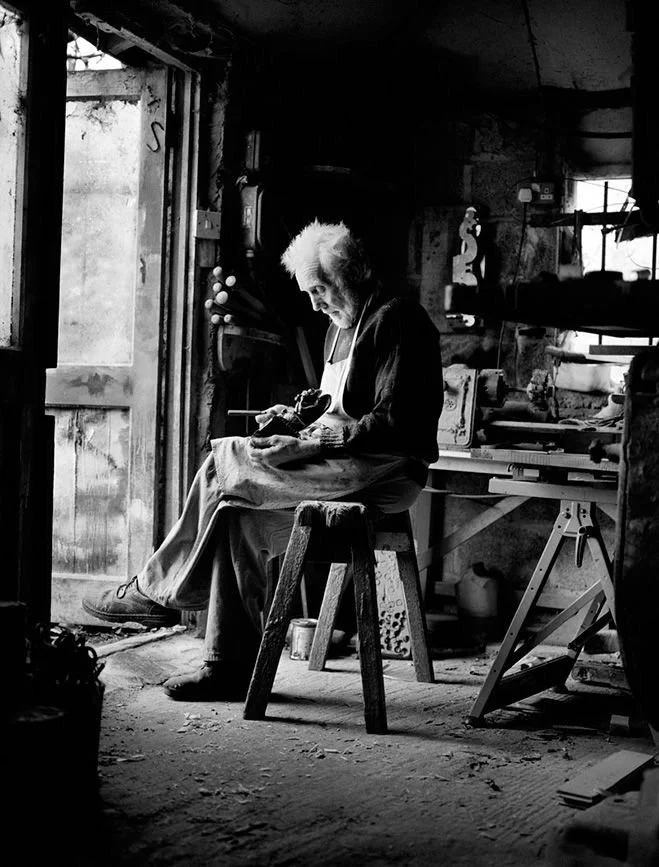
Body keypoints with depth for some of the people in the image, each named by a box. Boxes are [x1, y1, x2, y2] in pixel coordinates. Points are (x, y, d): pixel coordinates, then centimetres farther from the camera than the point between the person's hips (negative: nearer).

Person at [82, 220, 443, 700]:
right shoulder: (342, 325, 22)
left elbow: (393, 422, -18)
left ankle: (158, 591, -3)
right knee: (239, 515, -12)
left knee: (225, 463, -15)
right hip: (346, 466, 10)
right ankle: (232, 665, -11)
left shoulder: (396, 320, -10)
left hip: (383, 472, -10)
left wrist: (325, 437, -18)